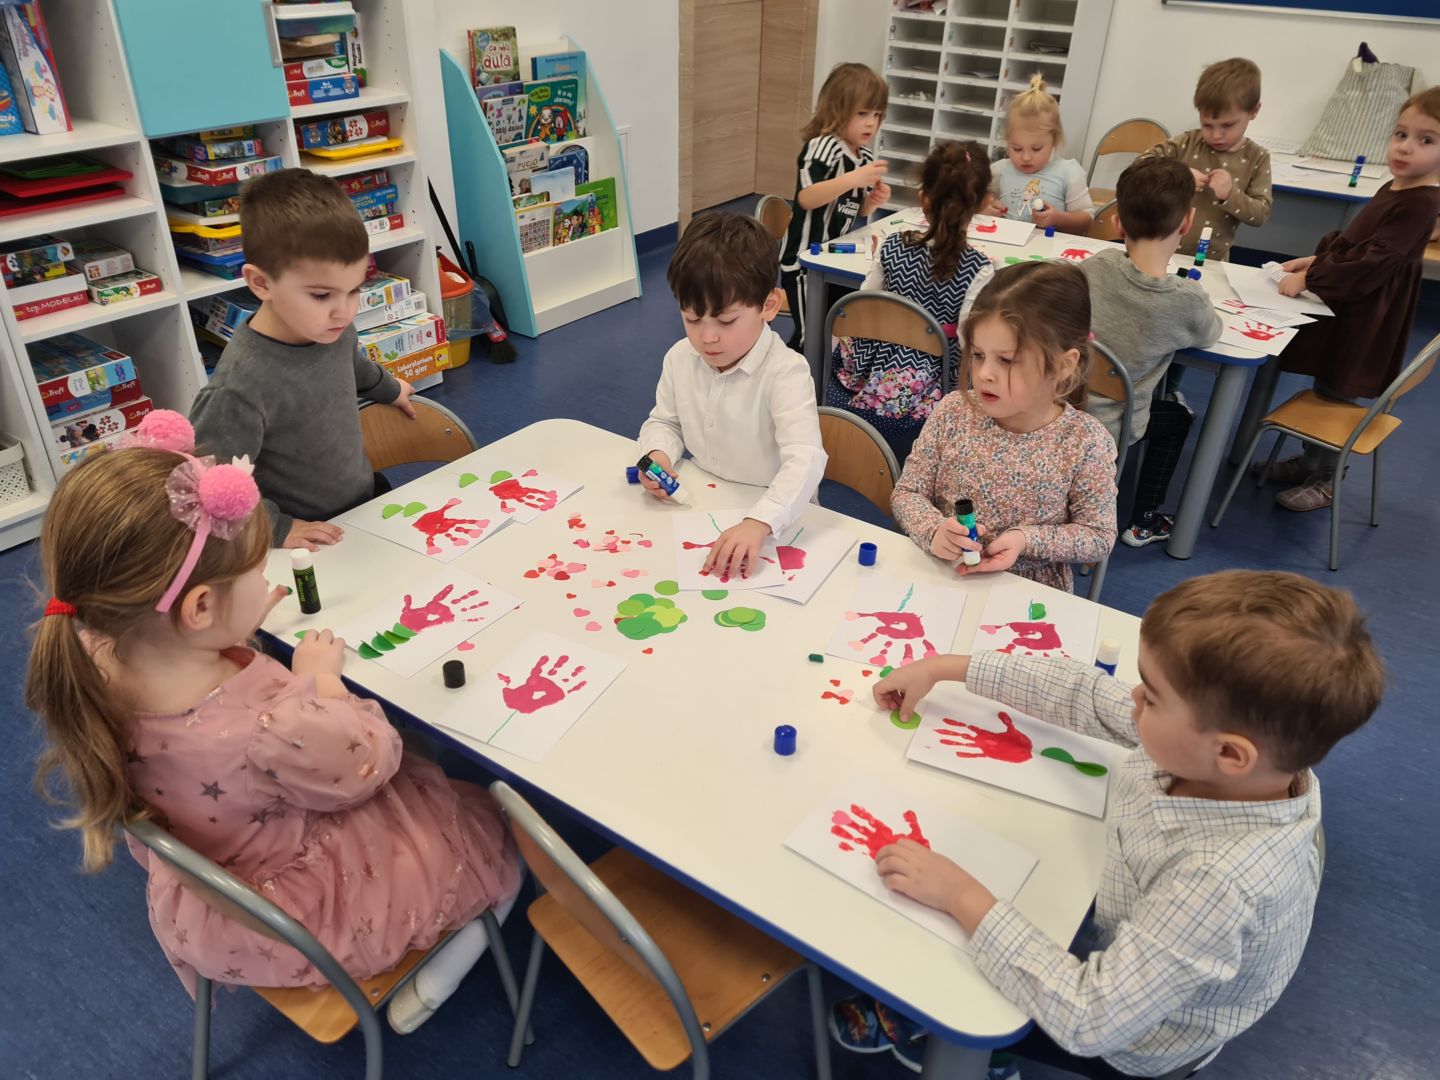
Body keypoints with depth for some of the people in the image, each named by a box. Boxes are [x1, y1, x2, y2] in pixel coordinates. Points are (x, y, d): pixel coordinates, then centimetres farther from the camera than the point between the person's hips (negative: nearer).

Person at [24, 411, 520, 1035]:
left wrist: (243, 619, -5)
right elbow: (373, 761, -21)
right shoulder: (279, 731, -44)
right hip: (313, 913, -6)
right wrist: (320, 679, -10)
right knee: (485, 829, 14)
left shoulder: (93, 671, -23)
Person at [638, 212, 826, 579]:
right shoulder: (680, 358, -3)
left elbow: (805, 461, -34)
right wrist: (658, 455, -9)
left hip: (773, 518, -6)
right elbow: (665, 421, 15)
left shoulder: (785, 373, -23)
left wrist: (758, 523, -49)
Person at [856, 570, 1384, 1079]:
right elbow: (1087, 696, -10)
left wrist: (963, 896, -36)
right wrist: (943, 667, -7)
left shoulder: (1222, 881, -43)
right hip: (1116, 921, 6)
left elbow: (1089, 1019, -38)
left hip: (1121, 1036, -6)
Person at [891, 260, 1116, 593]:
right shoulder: (953, 412, -8)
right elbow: (906, 493, 0)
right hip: (943, 578, -1)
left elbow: (1099, 536, -4)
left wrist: (1028, 539, -19)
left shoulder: (1085, 441, -13)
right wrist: (933, 530, -20)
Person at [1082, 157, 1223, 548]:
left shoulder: (1096, 266, -17)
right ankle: (1143, 522, 35)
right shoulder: (1188, 300, -22)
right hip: (1109, 427, -3)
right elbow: (1210, 335, 1)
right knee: (1179, 418, 29)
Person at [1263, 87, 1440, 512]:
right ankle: (1311, 460, 36)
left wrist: (1309, 279, -26)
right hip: (1349, 306, 9)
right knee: (1326, 384, 20)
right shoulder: (1394, 190, 6)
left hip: (1366, 316, -9)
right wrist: (1317, 259, 5)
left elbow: (1371, 261, -27)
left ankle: (1325, 479, 19)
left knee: (1335, 394, 3)